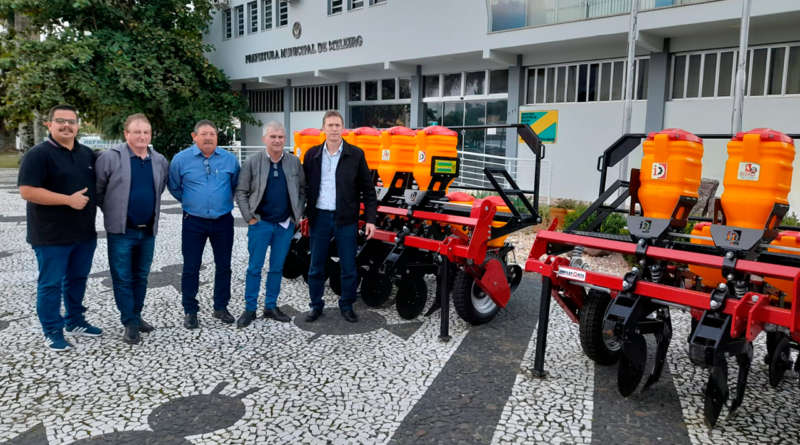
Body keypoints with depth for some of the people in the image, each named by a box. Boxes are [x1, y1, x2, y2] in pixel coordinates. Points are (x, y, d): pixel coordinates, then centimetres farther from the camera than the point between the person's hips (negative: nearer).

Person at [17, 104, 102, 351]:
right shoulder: (39, 154, -11)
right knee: (51, 284, 4)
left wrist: (91, 202, 7)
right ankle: (52, 331, 16)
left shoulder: (87, 153, 9)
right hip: (52, 235, -6)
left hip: (84, 232, 6)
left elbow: (96, 184, 23)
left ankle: (75, 321, 31)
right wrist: (68, 200, -22)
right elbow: (27, 191, -19)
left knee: (77, 279, 17)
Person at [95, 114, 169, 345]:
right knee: (122, 278, 3)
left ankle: (136, 316, 29)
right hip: (121, 231, -4)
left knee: (141, 277, 15)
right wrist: (112, 211, 2)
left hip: (148, 230, 4)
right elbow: (97, 190, -4)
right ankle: (130, 323, 12)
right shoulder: (110, 157, -10)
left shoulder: (160, 161, 5)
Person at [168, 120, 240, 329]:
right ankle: (190, 311, 15)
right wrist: (189, 202, 13)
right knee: (191, 267, 4)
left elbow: (236, 185, 13)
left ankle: (221, 307, 24)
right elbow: (174, 186, 9)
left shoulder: (230, 159, -2)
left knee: (223, 266, 9)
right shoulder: (181, 159, -5)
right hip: (194, 222, -1)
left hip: (223, 221, 2)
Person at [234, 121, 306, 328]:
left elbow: (302, 190, 8)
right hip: (260, 224, -2)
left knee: (277, 268, 10)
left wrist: (297, 214, 1)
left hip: (285, 225, 2)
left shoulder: (295, 162, 2)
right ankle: (250, 309, 15)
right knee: (254, 268, 4)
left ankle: (271, 307, 22)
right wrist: (249, 217, -8)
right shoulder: (252, 162, -5)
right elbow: (241, 192, -2)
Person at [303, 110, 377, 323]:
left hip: (346, 218, -1)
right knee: (316, 266, 10)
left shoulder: (356, 154, -2)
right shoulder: (312, 154, 4)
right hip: (319, 217, 2)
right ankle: (316, 305, 25)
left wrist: (371, 219, -7)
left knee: (348, 267, 6)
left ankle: (347, 306, 23)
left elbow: (368, 189, -1)